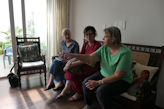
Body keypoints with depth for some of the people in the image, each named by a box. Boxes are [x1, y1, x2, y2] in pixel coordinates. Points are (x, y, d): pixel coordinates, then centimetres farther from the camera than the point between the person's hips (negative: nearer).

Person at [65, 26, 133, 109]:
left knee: (101, 91, -29)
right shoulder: (104, 48, -4)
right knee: (86, 82, -11)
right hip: (103, 74, 6)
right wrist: (73, 55, -21)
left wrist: (98, 83, -27)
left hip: (122, 80, -6)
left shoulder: (125, 53, -24)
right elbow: (90, 58, -10)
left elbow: (117, 76, -26)